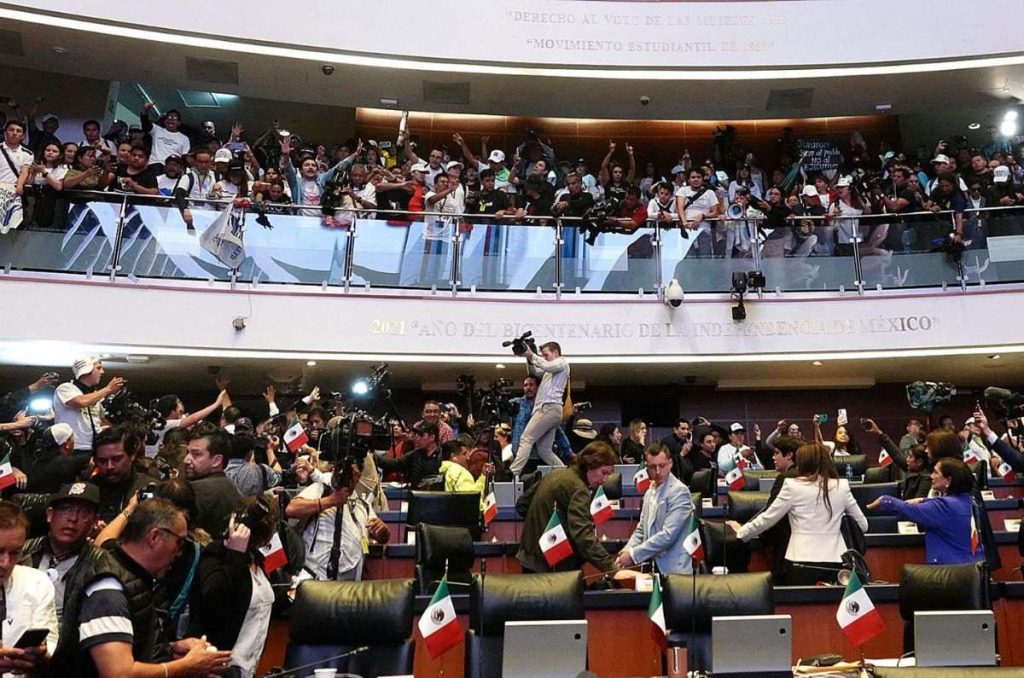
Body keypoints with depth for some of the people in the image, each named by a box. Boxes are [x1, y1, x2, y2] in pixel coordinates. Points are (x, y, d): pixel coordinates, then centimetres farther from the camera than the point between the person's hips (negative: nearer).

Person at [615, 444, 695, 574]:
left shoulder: (679, 491, -12)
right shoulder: (650, 492, 12)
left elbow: (668, 535, -19)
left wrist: (634, 554, -17)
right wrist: (627, 551, -2)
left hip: (673, 570, -6)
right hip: (651, 567, 6)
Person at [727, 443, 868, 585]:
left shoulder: (793, 485, -4)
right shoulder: (842, 486, 5)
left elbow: (767, 518, 2)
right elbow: (863, 525, 13)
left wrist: (741, 532, 16)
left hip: (802, 563, -3)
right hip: (835, 563, 3)